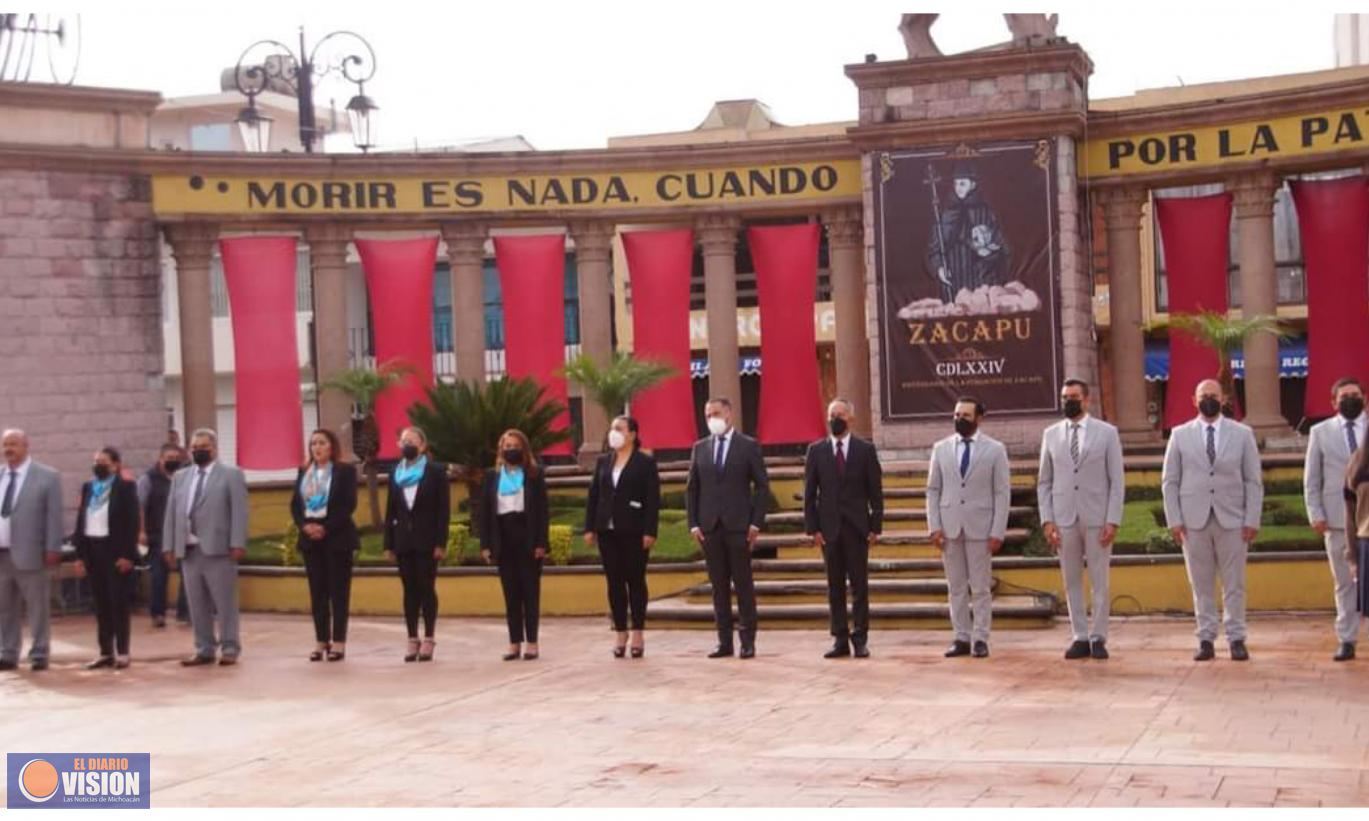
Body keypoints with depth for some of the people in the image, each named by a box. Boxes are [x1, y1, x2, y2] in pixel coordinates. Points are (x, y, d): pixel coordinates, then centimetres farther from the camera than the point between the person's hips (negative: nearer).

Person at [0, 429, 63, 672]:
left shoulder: (47, 477, -3)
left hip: (28, 553, -4)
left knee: (37, 607, 2)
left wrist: (52, 549, -9)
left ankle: (39, 655, 9)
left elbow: (54, 515, -5)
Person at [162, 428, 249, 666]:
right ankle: (204, 649, 13)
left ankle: (230, 649, 6)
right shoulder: (180, 477, 17)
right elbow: (171, 513, 14)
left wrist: (237, 544, -14)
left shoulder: (231, 474, 2)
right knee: (197, 604, 7)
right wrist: (169, 546, 6)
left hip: (218, 548, -5)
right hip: (189, 549, 5)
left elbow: (239, 512, -6)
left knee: (225, 602, 0)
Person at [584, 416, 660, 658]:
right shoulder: (603, 462, 12)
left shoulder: (645, 463, -2)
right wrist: (589, 527, 5)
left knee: (635, 581, 1)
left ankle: (637, 634, 7)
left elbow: (653, 499, -6)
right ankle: (620, 634, 10)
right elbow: (593, 495, 12)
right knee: (614, 582, 5)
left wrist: (650, 532, -13)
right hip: (607, 530, 4)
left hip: (633, 531, -4)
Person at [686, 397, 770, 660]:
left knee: (743, 583, -1)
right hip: (709, 527, 3)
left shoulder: (748, 446, 1)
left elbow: (762, 486, 0)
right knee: (719, 585, 5)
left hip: (739, 526, -3)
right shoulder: (700, 448, 11)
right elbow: (692, 488, 12)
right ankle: (724, 641, 8)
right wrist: (693, 523, 3)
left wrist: (756, 522, -7)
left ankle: (748, 641, 2)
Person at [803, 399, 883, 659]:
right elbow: (809, 493, 5)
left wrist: (875, 526, -3)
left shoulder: (865, 449, 3)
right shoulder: (816, 450, 6)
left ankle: (860, 638, 4)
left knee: (859, 585, 0)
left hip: (857, 527, -1)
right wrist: (812, 527, -2)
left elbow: (875, 491, 3)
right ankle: (840, 639, 7)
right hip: (829, 527, 1)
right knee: (835, 586, 4)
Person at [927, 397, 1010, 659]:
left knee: (981, 588, 1)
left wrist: (997, 532, -8)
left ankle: (980, 639, 6)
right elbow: (933, 490, 9)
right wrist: (934, 527, -1)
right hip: (949, 527, 2)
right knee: (956, 587, 5)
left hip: (980, 527, -2)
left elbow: (1002, 493, -1)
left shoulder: (995, 450, 1)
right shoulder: (941, 449, 8)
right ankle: (962, 638, 10)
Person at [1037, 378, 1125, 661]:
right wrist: (1047, 519, 0)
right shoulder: (1051, 434, 9)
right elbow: (1044, 481, 10)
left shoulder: (1107, 433, 3)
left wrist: (1113, 520, -8)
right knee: (1071, 582, 5)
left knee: (1099, 581, 1)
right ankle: (1080, 638, 11)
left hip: (1097, 518, -2)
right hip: (1064, 518, 2)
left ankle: (1098, 638, 7)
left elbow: (1117, 481, 0)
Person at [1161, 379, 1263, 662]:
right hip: (1194, 521, 0)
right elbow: (1169, 481, 7)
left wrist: (1252, 520, -3)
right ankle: (1206, 639, 8)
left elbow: (1253, 480, 5)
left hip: (1232, 520, 0)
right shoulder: (1180, 435, 7)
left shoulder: (1242, 434, 7)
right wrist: (1174, 519, -2)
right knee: (1201, 585, 2)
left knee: (1234, 584, 1)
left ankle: (1236, 639, 7)